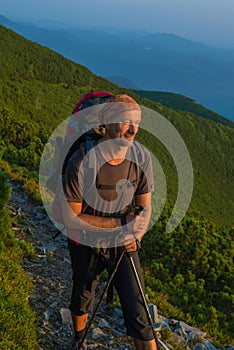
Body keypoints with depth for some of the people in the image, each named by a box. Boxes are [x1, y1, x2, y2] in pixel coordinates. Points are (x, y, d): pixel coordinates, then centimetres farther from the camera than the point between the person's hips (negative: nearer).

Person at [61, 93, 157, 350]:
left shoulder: (141, 157, -15)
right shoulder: (81, 162, -27)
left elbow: (145, 206, -2)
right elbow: (71, 218, -21)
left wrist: (136, 235, -21)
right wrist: (120, 222, -26)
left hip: (124, 243, 2)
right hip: (87, 244, -1)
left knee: (138, 314, -3)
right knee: (82, 301, 23)